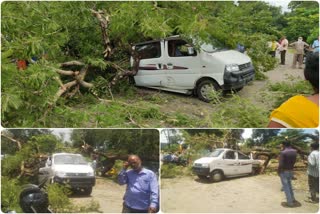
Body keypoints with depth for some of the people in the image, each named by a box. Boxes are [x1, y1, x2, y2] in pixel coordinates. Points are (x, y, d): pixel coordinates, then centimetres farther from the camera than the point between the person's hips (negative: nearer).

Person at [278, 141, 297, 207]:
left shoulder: (283, 152, -22)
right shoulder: (294, 151, -2)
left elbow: (281, 164, -21)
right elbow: (294, 161, 11)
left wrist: (278, 171, -8)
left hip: (283, 172, -7)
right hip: (291, 171, 7)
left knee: (286, 187, 2)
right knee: (289, 185, 26)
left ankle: (290, 202, 5)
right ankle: (292, 199, 32)